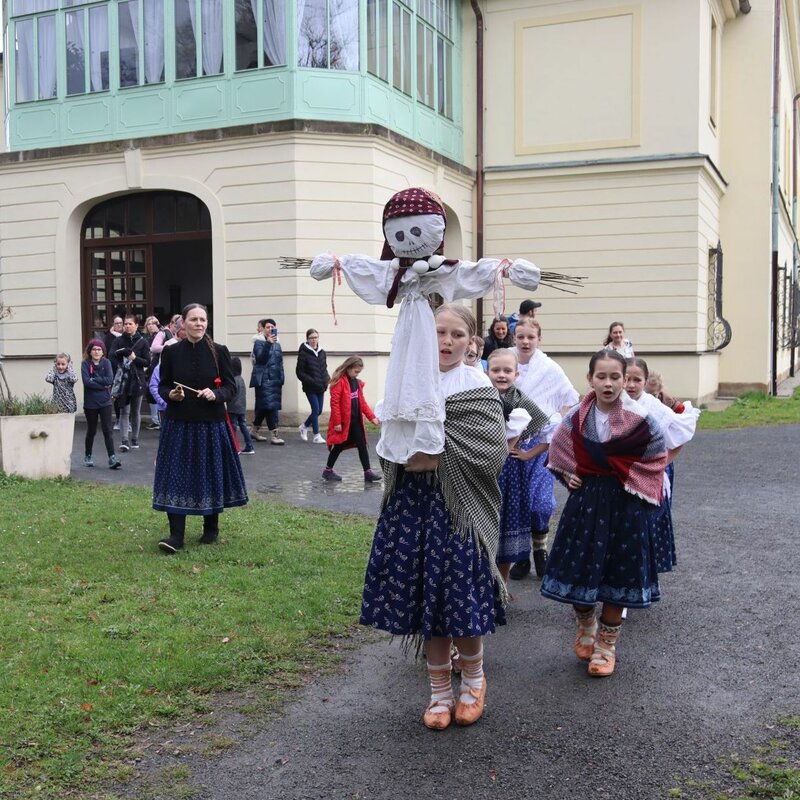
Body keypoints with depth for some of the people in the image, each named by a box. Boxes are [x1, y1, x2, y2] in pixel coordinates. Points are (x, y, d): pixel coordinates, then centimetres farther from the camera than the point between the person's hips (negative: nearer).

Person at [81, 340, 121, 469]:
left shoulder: (106, 362, 2)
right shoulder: (85, 364, -3)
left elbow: (110, 379, -12)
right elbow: (86, 381, -16)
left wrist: (94, 379, -13)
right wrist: (103, 385, -15)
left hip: (105, 402, 0)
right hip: (90, 403, 0)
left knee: (107, 430, -6)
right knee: (91, 431, 12)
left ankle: (112, 458, -11)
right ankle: (88, 456, 27)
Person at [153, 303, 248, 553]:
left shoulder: (219, 351, -2)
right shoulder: (171, 352, 0)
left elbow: (231, 387, 0)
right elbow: (162, 386, 7)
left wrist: (215, 394, -19)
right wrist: (170, 394, -14)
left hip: (211, 423, 0)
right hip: (178, 423, 0)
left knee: (211, 474, 8)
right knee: (176, 475, -4)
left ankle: (211, 528, 26)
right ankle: (176, 534, -1)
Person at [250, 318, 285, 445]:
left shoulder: (277, 345, 17)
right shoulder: (259, 343, -1)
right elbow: (260, 358, -17)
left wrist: (281, 381, 15)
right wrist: (268, 343, -23)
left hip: (275, 381, 6)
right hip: (263, 380, -6)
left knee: (262, 407, 11)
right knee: (270, 406, -12)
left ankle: (256, 430, 23)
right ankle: (273, 435, -14)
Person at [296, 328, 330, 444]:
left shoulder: (322, 353, 8)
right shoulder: (303, 353, -10)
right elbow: (299, 372, -10)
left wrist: (327, 379, 0)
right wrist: (311, 381, -18)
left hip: (321, 387, 6)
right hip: (310, 388, -6)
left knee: (319, 411, 9)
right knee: (316, 409, -7)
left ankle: (304, 426, 34)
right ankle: (316, 436, 4)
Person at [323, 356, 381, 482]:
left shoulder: (357, 382, 10)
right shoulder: (339, 382, -14)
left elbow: (362, 402, 13)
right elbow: (334, 403, -16)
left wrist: (371, 417, 5)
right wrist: (337, 422, -18)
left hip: (356, 421, 7)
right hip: (343, 422, -7)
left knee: (362, 445, 4)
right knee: (339, 446, 5)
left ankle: (368, 472, 7)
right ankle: (328, 470, 22)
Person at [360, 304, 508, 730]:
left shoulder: (478, 387, -5)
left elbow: (493, 452, -13)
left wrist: (440, 459, -16)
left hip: (458, 505, -4)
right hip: (413, 503, 4)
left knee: (460, 595, 0)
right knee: (424, 595, 8)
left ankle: (473, 679, 28)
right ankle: (440, 690, 24)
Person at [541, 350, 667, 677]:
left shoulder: (639, 419, -12)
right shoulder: (576, 417, -3)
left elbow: (658, 454, 2)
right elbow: (559, 449, 15)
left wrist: (633, 482, -4)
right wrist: (567, 475, 2)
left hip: (624, 504, -2)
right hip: (584, 500, 2)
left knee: (618, 573, 7)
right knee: (576, 570, 5)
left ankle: (607, 643, 24)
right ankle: (585, 623, 35)